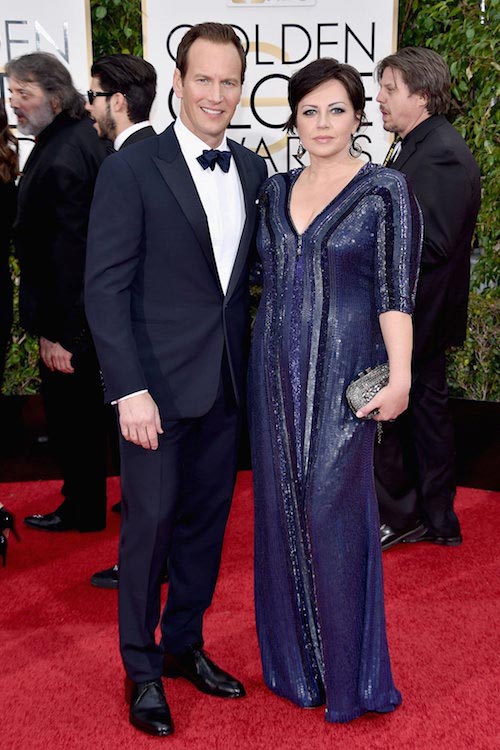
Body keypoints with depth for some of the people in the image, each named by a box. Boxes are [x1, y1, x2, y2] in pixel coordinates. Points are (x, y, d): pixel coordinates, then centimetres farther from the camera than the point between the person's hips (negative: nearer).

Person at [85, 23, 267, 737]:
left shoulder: (252, 169, 9)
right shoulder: (131, 169, -8)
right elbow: (105, 288, -11)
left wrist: (252, 360, 5)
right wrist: (129, 391, -17)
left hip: (226, 383, 5)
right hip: (157, 383, -5)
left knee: (207, 518, 14)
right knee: (151, 521, 4)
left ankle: (184, 644, 34)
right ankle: (142, 669, 24)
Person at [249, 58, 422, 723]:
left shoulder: (386, 189, -3)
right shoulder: (276, 191, 11)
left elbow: (396, 290, -9)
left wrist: (399, 376, -17)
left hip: (344, 370, -5)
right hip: (277, 369, 5)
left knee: (333, 512, -3)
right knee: (282, 509, 10)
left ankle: (347, 672, 18)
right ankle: (294, 660, 29)